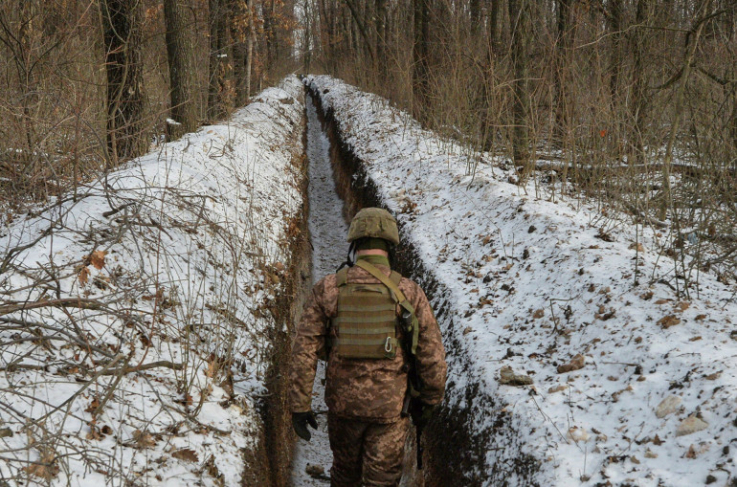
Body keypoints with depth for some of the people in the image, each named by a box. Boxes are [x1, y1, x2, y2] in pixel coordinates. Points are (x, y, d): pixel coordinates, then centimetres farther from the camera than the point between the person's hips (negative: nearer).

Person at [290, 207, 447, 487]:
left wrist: (300, 406, -3)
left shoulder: (328, 289, -6)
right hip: (390, 407, -2)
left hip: (342, 402, 2)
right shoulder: (409, 293, -9)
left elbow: (304, 350, -9)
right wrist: (427, 403, 9)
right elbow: (433, 358, -7)